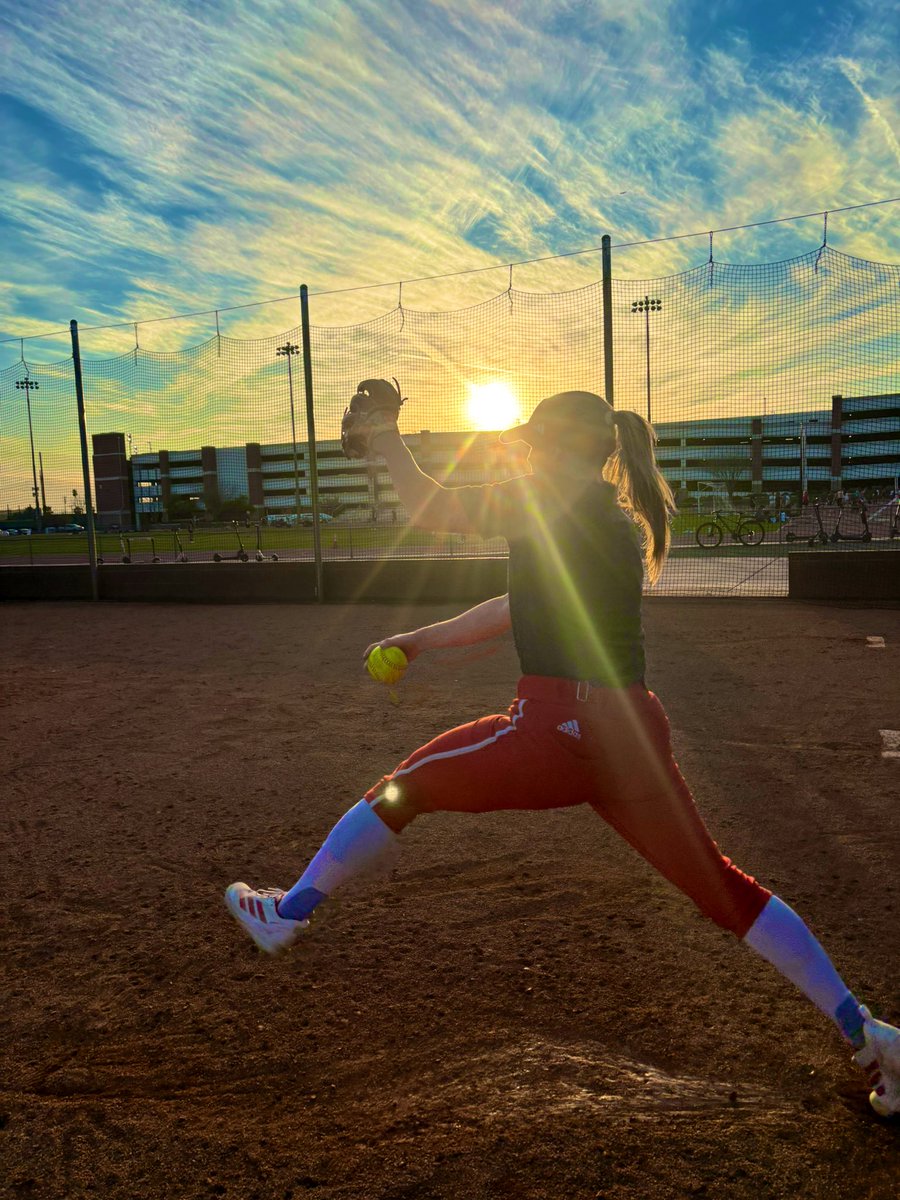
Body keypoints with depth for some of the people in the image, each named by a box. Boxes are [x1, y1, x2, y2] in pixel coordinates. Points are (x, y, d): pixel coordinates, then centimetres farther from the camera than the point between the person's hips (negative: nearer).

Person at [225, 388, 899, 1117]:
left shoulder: (561, 503, -6)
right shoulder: (616, 522, 20)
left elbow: (430, 510, -7)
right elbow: (521, 608, 25)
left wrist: (385, 436, 9)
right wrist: (422, 641, 27)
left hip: (561, 731, -8)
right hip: (635, 732, 8)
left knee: (405, 787, 10)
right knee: (722, 886, 18)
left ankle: (289, 914, 25)